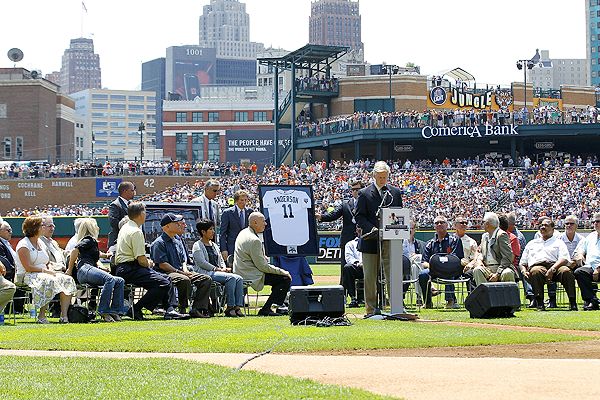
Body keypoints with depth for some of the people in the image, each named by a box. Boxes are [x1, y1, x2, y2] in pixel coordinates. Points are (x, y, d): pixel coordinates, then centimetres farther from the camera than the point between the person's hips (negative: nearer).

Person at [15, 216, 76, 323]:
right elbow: (28, 267, -15)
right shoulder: (23, 245, -7)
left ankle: (64, 315, -23)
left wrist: (51, 270, -1)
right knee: (49, 281, -38)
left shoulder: (41, 243, 20)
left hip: (43, 273, 8)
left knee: (68, 280, -14)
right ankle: (41, 316, -30)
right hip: (27, 276, -8)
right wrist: (45, 270, -17)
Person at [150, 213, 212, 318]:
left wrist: (185, 269, 1)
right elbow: (162, 264, -15)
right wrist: (179, 272, -17)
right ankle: (182, 309, -24)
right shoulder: (159, 243, -6)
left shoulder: (177, 239, 21)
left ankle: (197, 309, -12)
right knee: (185, 280, -39)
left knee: (206, 279, -5)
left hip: (181, 271, 9)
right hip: (166, 274, -9)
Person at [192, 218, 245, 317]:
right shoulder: (197, 246, 2)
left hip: (217, 272, 8)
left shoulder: (214, 245, 26)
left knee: (239, 278, -20)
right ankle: (230, 307, -28)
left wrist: (224, 268, 2)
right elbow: (202, 263, -10)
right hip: (205, 273, -8)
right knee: (231, 278, -30)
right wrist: (218, 269, -14)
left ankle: (238, 307, -29)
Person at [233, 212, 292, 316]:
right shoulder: (254, 240, -21)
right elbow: (262, 266, -19)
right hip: (252, 276, -11)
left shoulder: (243, 233, 11)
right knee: (285, 279, -11)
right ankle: (266, 310, -8)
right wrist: (282, 272, -10)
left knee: (282, 275, 18)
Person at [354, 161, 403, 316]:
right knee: (370, 277, 4)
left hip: (390, 241, 2)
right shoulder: (364, 193, 1)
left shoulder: (395, 192, 11)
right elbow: (359, 216, -3)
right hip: (370, 241, -2)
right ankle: (371, 308, 11)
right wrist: (372, 229, -17)